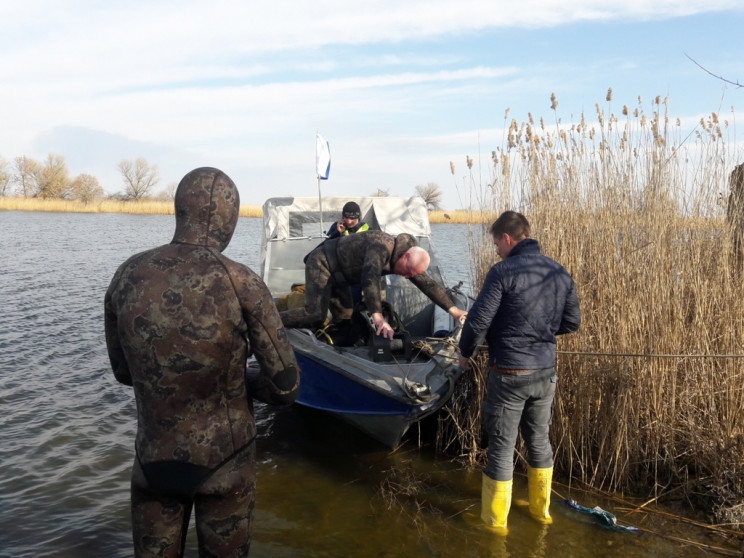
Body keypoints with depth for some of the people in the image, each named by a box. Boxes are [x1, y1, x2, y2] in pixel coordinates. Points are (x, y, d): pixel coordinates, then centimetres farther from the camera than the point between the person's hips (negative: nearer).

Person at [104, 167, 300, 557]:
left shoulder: (127, 276, -8)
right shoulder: (241, 283, -19)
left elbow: (123, 371, 6)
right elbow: (285, 388, -14)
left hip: (152, 459, 3)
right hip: (224, 463, -2)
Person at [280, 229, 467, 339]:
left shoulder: (408, 260, -2)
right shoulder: (383, 246, -30)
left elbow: (427, 283, 3)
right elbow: (370, 278, -43)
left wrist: (453, 310, 0)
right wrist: (378, 317, -49)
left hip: (336, 273, 9)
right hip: (321, 263, -9)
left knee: (344, 313, 14)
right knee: (315, 315, -19)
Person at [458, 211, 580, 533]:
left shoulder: (504, 272, -17)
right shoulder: (560, 273, 2)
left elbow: (478, 321, -18)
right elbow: (572, 322, 9)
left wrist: (465, 352, -1)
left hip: (509, 374, -6)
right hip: (545, 373, 6)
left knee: (501, 446, 7)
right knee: (539, 440, 22)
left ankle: (495, 520, 22)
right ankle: (541, 510, 37)